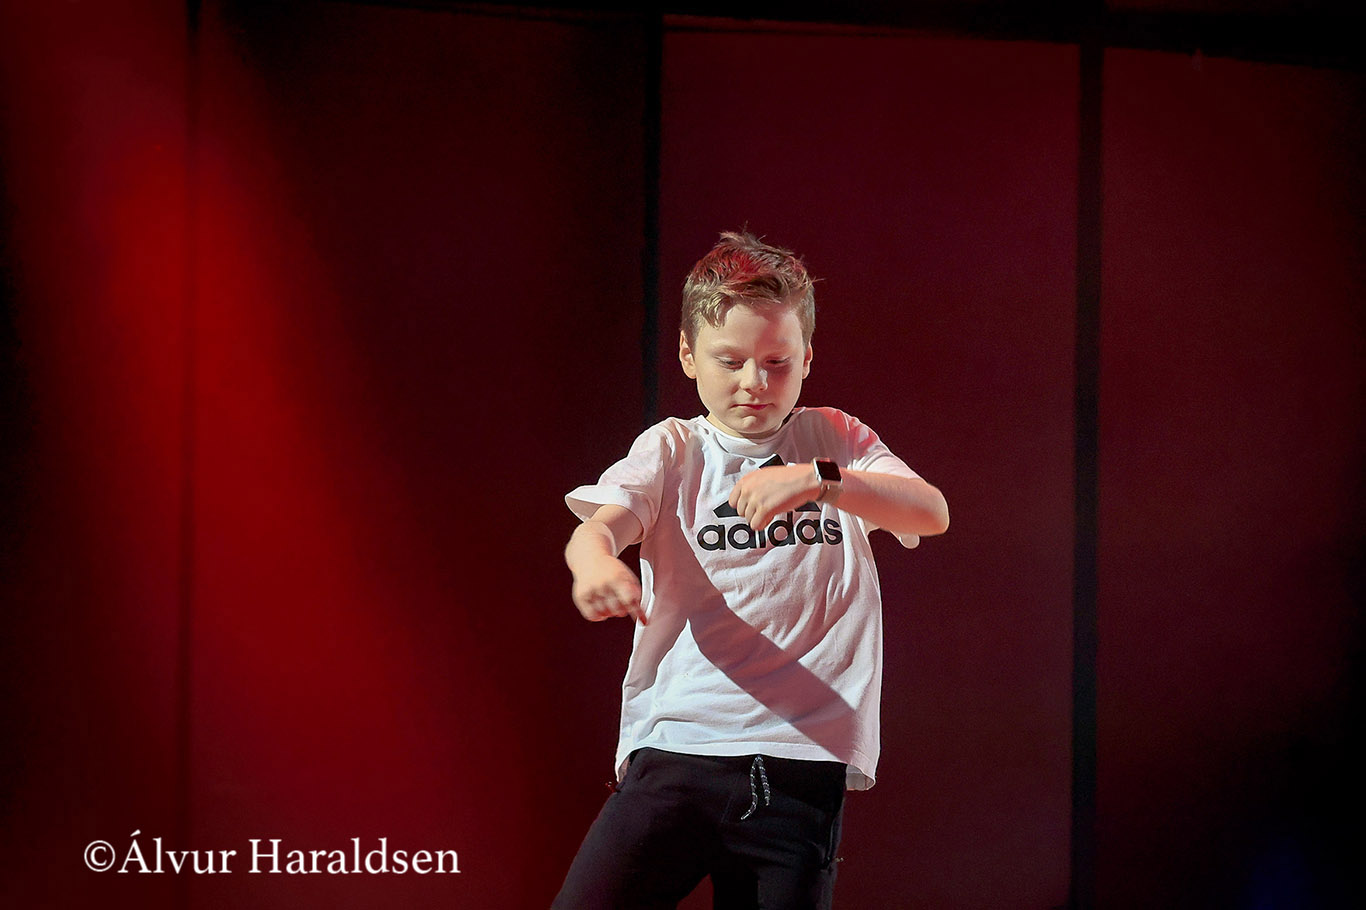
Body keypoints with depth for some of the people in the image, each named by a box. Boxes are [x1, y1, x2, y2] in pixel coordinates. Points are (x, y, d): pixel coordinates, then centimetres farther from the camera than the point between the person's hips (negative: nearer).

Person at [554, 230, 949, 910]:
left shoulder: (835, 441, 13)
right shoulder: (672, 452, 11)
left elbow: (932, 513, -4)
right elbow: (599, 523, -8)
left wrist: (819, 479, -23)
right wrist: (595, 560, -34)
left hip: (802, 757, 1)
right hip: (674, 746, -1)